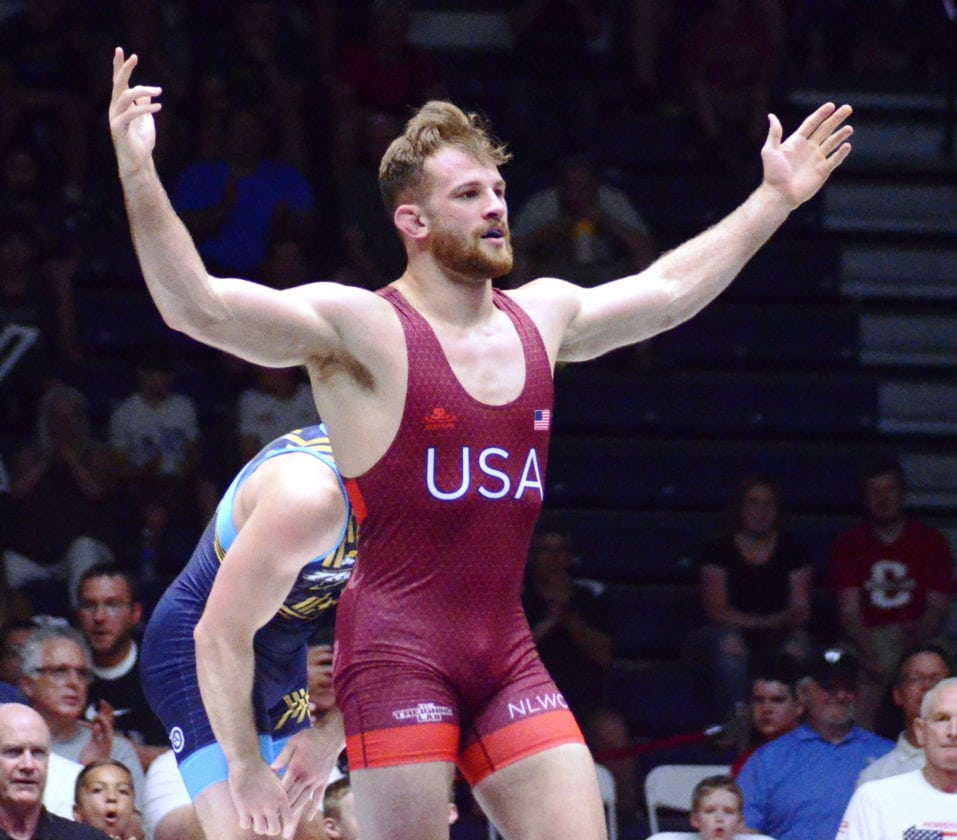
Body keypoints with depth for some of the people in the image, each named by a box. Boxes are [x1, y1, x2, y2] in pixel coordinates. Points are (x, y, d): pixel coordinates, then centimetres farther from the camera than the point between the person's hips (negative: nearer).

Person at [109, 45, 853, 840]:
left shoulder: (542, 317, 13)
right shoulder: (359, 327, -8)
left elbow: (667, 291, 29)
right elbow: (198, 305, -19)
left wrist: (776, 197, 33)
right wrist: (139, 176, -32)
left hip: (508, 655, 6)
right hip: (398, 651, -6)